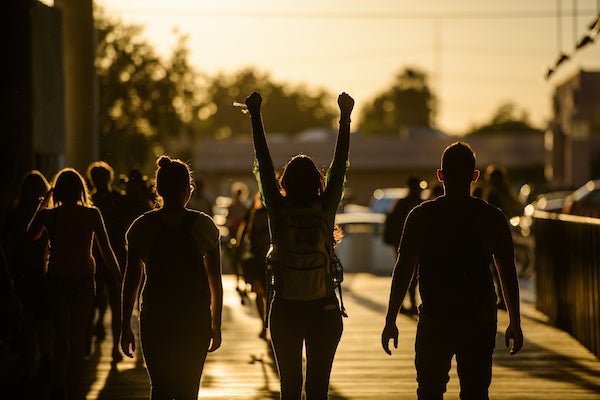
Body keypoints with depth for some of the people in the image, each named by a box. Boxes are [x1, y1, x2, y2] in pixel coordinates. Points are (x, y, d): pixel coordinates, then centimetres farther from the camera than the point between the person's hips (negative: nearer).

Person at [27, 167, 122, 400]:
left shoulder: (48, 215, -7)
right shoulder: (92, 214, -8)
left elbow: (32, 235, 14)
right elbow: (106, 250, -6)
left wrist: (42, 204, 15)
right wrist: (118, 279, 2)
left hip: (56, 280, 1)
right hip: (83, 279, -1)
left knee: (61, 334, 13)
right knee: (78, 337, 10)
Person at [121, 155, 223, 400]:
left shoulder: (142, 227, -3)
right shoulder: (203, 225, -3)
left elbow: (131, 281, -1)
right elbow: (215, 281, 2)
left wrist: (125, 327, 6)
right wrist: (216, 324, 11)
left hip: (155, 320, 0)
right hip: (196, 321, 0)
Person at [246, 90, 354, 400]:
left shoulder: (279, 211, -7)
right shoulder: (325, 210, -6)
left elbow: (263, 164, -1)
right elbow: (340, 164, 2)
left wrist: (255, 115, 5)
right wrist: (345, 117, 8)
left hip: (285, 311, 0)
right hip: (324, 310, 0)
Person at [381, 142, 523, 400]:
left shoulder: (421, 216, -4)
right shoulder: (492, 218, 0)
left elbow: (403, 270, -5)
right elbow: (508, 274, 3)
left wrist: (391, 321, -1)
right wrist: (515, 324, 11)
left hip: (434, 320, -1)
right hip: (481, 320, 1)